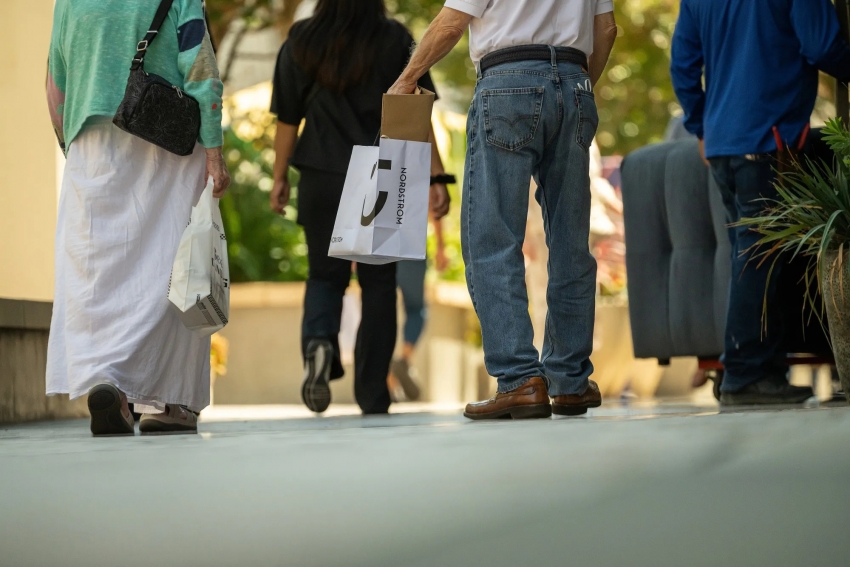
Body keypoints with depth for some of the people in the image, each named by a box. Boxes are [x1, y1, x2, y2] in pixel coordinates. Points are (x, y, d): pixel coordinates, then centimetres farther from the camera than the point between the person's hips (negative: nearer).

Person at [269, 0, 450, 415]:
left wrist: (280, 178, 12)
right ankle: (373, 396, 9)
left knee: (325, 275, 14)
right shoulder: (395, 40, -4)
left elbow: (288, 120, 2)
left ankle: (319, 343, -17)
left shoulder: (301, 42, 0)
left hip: (321, 181, 1)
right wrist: (436, 178, -3)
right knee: (378, 285, 9)